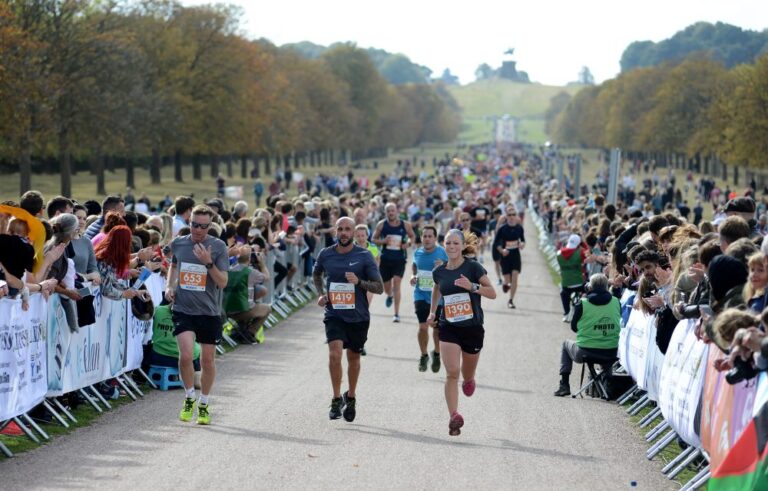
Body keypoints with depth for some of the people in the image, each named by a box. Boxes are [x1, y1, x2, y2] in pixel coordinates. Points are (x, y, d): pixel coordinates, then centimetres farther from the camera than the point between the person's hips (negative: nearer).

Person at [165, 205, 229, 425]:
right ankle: (189, 398, 6)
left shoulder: (218, 247, -7)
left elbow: (223, 282, -10)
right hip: (183, 309, 1)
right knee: (186, 355, -17)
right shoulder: (178, 243, 2)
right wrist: (170, 286, 8)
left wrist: (209, 263, -24)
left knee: (208, 359, 8)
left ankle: (204, 405, 27)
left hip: (209, 312, -1)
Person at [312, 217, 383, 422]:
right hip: (334, 314, 0)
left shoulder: (364, 256, -6)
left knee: (353, 357, 13)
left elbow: (379, 287, -6)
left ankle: (351, 397, 34)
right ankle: (336, 399, -7)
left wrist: (359, 282, -23)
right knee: (334, 354, -19)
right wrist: (321, 294, 6)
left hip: (358, 315, 0)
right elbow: (316, 274, 23)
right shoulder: (325, 254, 1)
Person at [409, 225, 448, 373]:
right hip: (421, 295, 2)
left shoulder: (442, 253, -10)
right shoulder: (417, 252, 1)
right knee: (423, 327, -4)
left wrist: (443, 267, -27)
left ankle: (437, 354, 33)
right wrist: (413, 276, 3)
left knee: (436, 327, 8)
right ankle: (424, 356, 17)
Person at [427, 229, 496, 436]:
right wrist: (432, 311, 21)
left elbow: (492, 293, -12)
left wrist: (473, 287, -27)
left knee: (467, 375, 15)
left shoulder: (473, 267, -9)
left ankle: (468, 380, 53)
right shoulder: (439, 272, 2)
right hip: (448, 328, 1)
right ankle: (454, 417, -19)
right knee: (452, 372, -16)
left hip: (472, 328, -1)